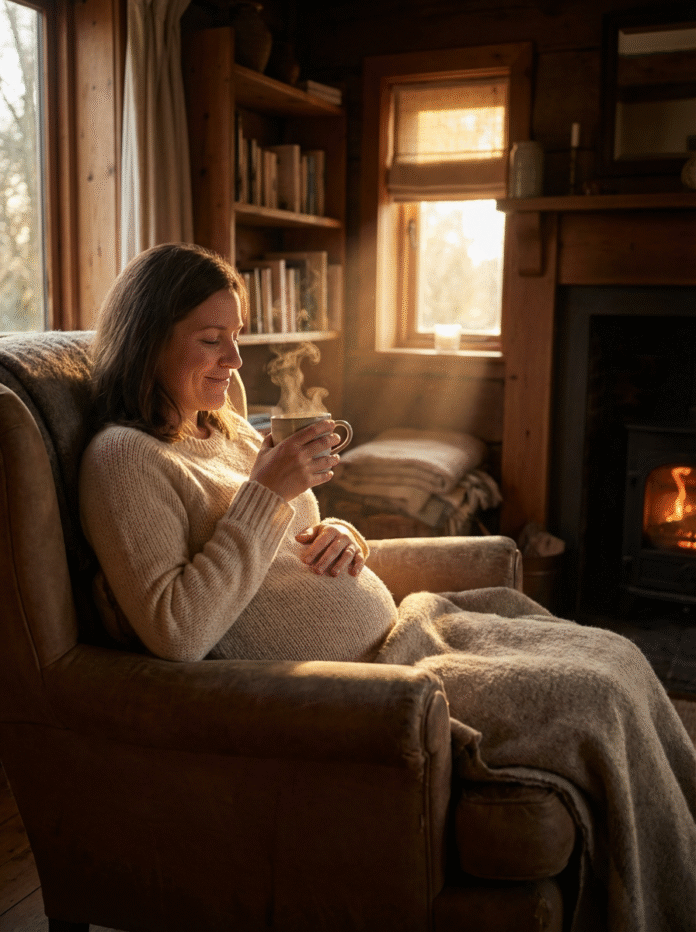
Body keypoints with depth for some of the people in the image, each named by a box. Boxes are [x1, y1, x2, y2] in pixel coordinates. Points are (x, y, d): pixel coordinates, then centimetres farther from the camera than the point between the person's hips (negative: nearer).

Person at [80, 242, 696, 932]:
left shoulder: (224, 427, 16)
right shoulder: (125, 459, -11)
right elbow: (177, 632, -23)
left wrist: (341, 538, 0)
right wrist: (265, 493, -20)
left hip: (392, 631, 9)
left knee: (614, 656, 2)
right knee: (593, 698, -16)